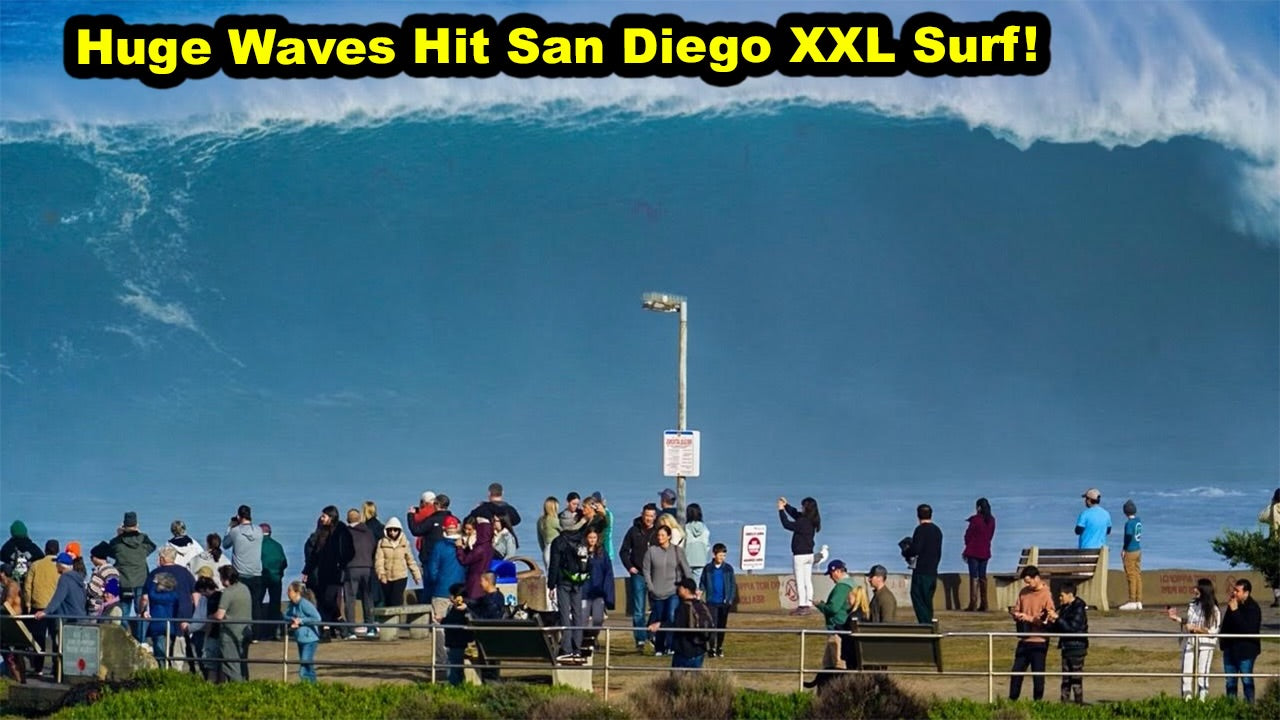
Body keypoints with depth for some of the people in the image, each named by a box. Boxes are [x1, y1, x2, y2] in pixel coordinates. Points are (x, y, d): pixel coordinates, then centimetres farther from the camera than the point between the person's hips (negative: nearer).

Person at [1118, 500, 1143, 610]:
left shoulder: (1129, 523, -17)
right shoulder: (1139, 520, 6)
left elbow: (1128, 537, -21)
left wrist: (1124, 549, -12)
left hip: (1130, 552, -8)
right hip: (1138, 550, 8)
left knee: (1131, 576, -4)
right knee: (1138, 575, 10)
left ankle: (1132, 602, -2)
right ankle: (1139, 601, 13)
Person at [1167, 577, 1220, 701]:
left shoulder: (1213, 609, -10)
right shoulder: (1192, 604, 6)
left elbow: (1213, 631, -13)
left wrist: (1195, 628, -18)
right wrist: (1177, 619, 3)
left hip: (1205, 644, -5)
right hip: (1189, 642, 5)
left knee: (1202, 674, 0)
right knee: (1186, 673, 4)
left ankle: (1202, 699, 6)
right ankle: (1186, 698, 10)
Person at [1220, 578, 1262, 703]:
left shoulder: (1253, 608, -14)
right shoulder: (1232, 605, 9)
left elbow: (1248, 629, -27)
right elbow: (1226, 626, 22)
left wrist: (1235, 611, -27)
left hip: (1245, 650, -8)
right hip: (1230, 649, 8)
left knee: (1247, 680, -4)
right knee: (1230, 682, 12)